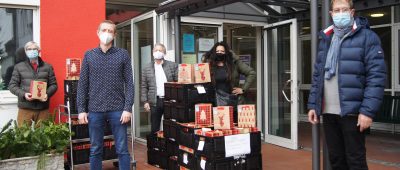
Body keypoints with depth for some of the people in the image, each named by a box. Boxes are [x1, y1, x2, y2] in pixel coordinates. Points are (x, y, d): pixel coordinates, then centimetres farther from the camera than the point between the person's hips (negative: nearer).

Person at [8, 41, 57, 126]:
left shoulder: (47, 67, 11)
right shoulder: (19, 67, 9)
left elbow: (53, 84, 10)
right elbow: (12, 85, 6)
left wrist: (47, 94, -10)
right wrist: (23, 94, -11)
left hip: (43, 108, 1)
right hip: (25, 108, -1)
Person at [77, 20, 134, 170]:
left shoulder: (123, 54, 2)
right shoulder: (89, 55, 7)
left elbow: (129, 83, -1)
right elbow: (82, 84, 6)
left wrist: (128, 108, -9)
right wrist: (81, 110, -1)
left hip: (118, 109, -1)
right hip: (95, 110, 2)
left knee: (122, 150, 5)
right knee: (95, 150, 11)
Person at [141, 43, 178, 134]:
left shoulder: (173, 66, 4)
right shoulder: (147, 68, 9)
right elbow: (144, 86, 8)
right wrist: (145, 101, 0)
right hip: (155, 102, 1)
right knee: (154, 128, 5)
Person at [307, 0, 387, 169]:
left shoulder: (367, 37, -3)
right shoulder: (325, 39, 14)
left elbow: (376, 76, -10)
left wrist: (368, 110, -18)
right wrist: (313, 104, 8)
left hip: (352, 111, -5)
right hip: (328, 112, 5)